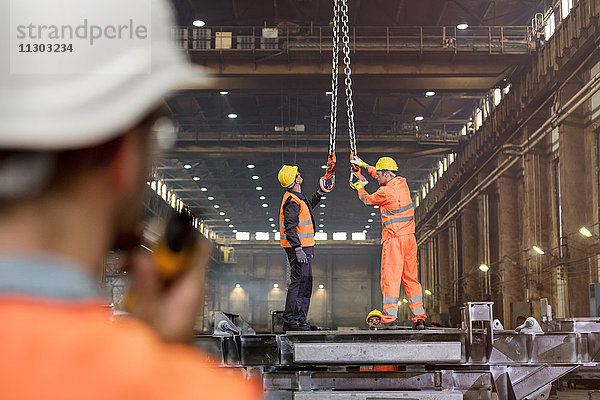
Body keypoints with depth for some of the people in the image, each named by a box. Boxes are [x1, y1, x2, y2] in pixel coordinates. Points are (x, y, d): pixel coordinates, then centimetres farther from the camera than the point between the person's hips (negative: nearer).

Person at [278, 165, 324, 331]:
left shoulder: (297, 198, 13)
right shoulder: (292, 202, -18)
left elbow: (308, 206, 35)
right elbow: (289, 228, -23)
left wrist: (320, 193, 29)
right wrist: (298, 250, -26)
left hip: (304, 248, 11)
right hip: (299, 248, -11)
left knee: (306, 284, 14)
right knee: (298, 283, -9)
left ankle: (300, 319, 20)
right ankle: (290, 321, -6)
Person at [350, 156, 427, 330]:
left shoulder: (385, 192, -13)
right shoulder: (402, 183, 9)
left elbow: (367, 200, 7)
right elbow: (387, 178, 30)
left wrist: (360, 186, 28)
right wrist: (364, 166, 36)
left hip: (393, 239, -7)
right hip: (409, 237, 7)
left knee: (390, 278, -6)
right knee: (411, 278, 8)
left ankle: (389, 318, -10)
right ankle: (419, 318, 5)